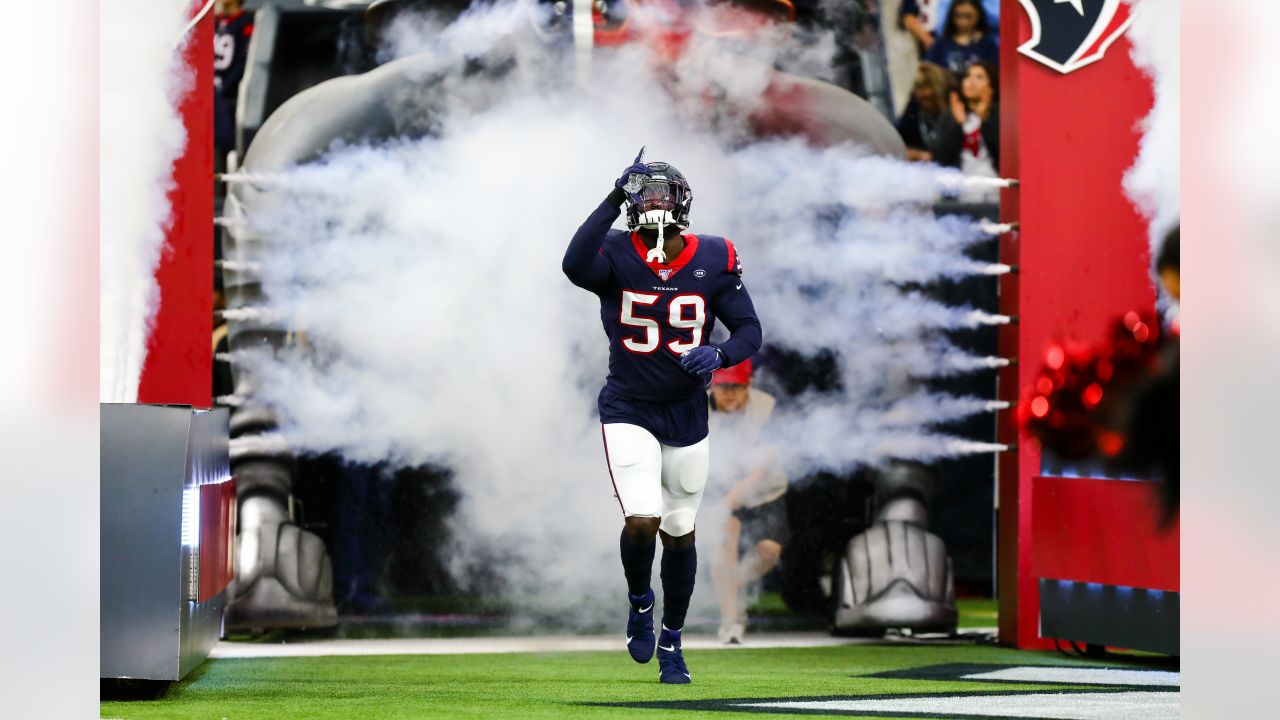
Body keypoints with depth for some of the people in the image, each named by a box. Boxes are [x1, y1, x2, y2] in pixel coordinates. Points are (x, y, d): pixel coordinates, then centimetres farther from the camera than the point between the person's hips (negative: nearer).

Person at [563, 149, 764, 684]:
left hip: (686, 415, 2)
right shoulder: (617, 256, -14)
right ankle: (639, 602, 15)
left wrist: (720, 355, -28)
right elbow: (574, 266, -37)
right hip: (628, 412, -2)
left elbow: (750, 330, -6)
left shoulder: (713, 261, -9)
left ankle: (671, 642, 32)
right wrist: (615, 200, -37)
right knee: (642, 521, -18)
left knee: (680, 534, 12)